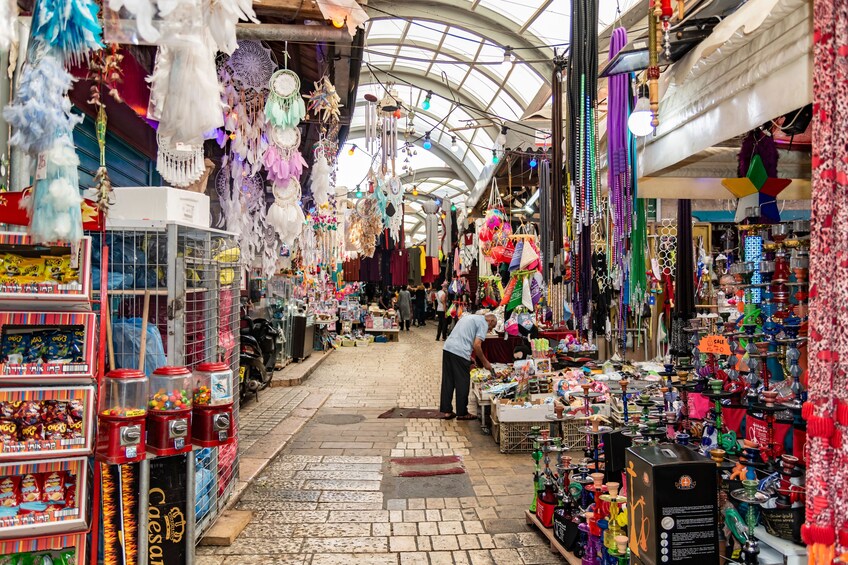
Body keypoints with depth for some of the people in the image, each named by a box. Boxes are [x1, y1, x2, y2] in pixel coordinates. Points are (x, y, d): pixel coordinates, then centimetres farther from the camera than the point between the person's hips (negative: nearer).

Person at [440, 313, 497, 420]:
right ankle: (462, 413, 12)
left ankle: (446, 411, 18)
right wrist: (485, 362, 3)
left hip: (447, 348, 8)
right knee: (462, 383, 4)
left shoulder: (470, 317, 26)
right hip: (460, 352, -8)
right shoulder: (483, 323, 0)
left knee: (447, 382, 12)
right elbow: (476, 345, -9)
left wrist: (470, 358, 27)